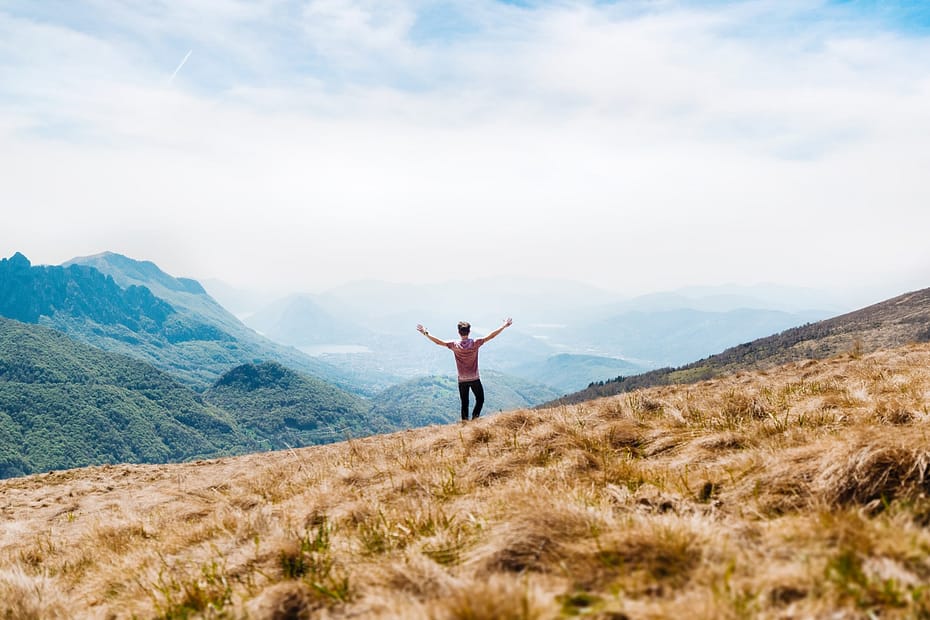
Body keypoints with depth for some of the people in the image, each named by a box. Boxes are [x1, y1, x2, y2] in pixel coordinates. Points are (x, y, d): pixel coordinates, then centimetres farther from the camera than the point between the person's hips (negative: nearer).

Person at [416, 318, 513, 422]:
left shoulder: (455, 345, -10)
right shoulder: (475, 343, -12)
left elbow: (439, 342, -6)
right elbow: (490, 336, -9)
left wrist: (426, 334, 3)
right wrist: (504, 326, -3)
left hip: (462, 380, 1)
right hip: (475, 379, -1)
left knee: (464, 403, 11)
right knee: (480, 399, 15)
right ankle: (475, 417, -1)